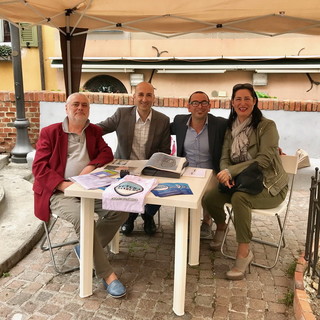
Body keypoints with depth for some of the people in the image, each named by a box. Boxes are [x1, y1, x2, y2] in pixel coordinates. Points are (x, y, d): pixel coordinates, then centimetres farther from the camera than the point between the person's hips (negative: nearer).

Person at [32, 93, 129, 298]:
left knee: (122, 209, -20)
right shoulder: (50, 132, 4)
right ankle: (108, 274, -24)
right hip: (60, 191, -4)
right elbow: (39, 167, -5)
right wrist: (63, 184, -21)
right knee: (82, 218, -34)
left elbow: (107, 153, 8)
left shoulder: (94, 131, 17)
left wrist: (91, 166, -14)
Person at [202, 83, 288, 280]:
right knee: (208, 199, -19)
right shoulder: (231, 128, 8)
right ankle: (221, 226, 16)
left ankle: (244, 253, -22)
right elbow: (225, 158, 3)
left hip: (269, 184, -5)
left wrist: (231, 171, -29)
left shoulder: (267, 126, -10)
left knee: (239, 198, -36)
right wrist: (226, 173, -22)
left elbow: (265, 159, -21)